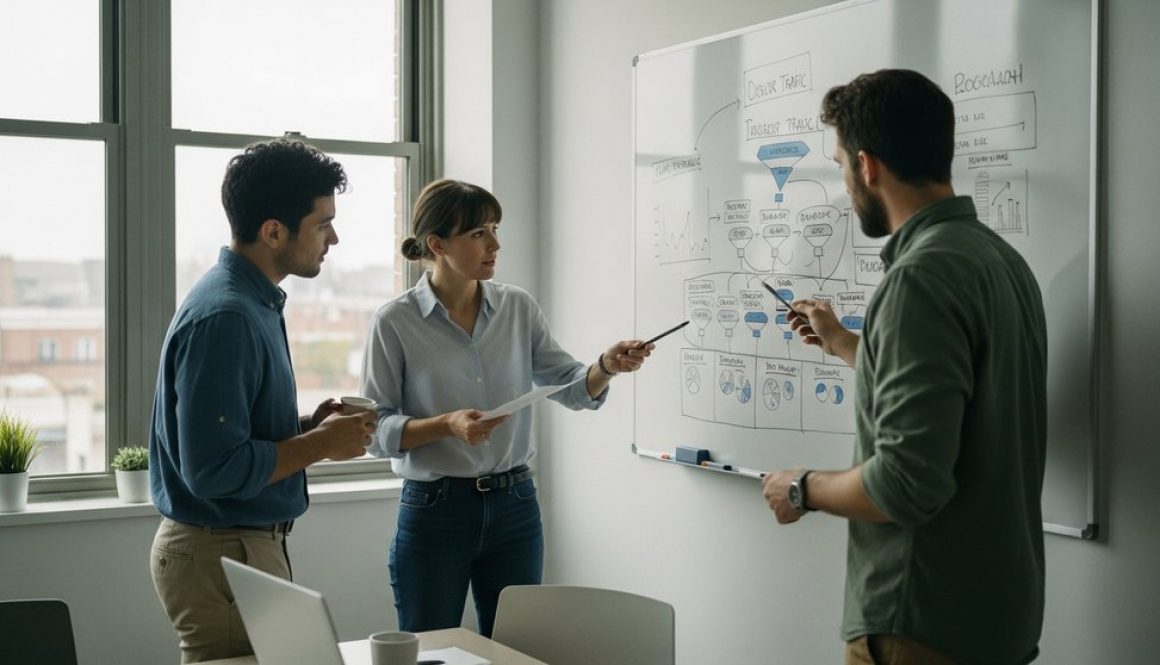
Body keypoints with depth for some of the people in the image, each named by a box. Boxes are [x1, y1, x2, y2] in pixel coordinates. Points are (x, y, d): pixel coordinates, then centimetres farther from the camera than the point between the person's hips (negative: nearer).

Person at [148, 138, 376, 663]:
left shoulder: (253, 300, 9)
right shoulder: (224, 316, -22)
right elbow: (213, 470, -26)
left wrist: (310, 425, 4)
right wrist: (321, 444, -16)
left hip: (249, 542, 10)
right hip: (221, 554, -10)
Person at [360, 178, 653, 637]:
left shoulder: (519, 308, 2)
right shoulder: (395, 322, -8)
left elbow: (571, 388, 2)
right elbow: (376, 429, -8)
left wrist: (607, 367, -18)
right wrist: (447, 425, -24)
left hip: (515, 505, 4)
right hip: (434, 510, -3)